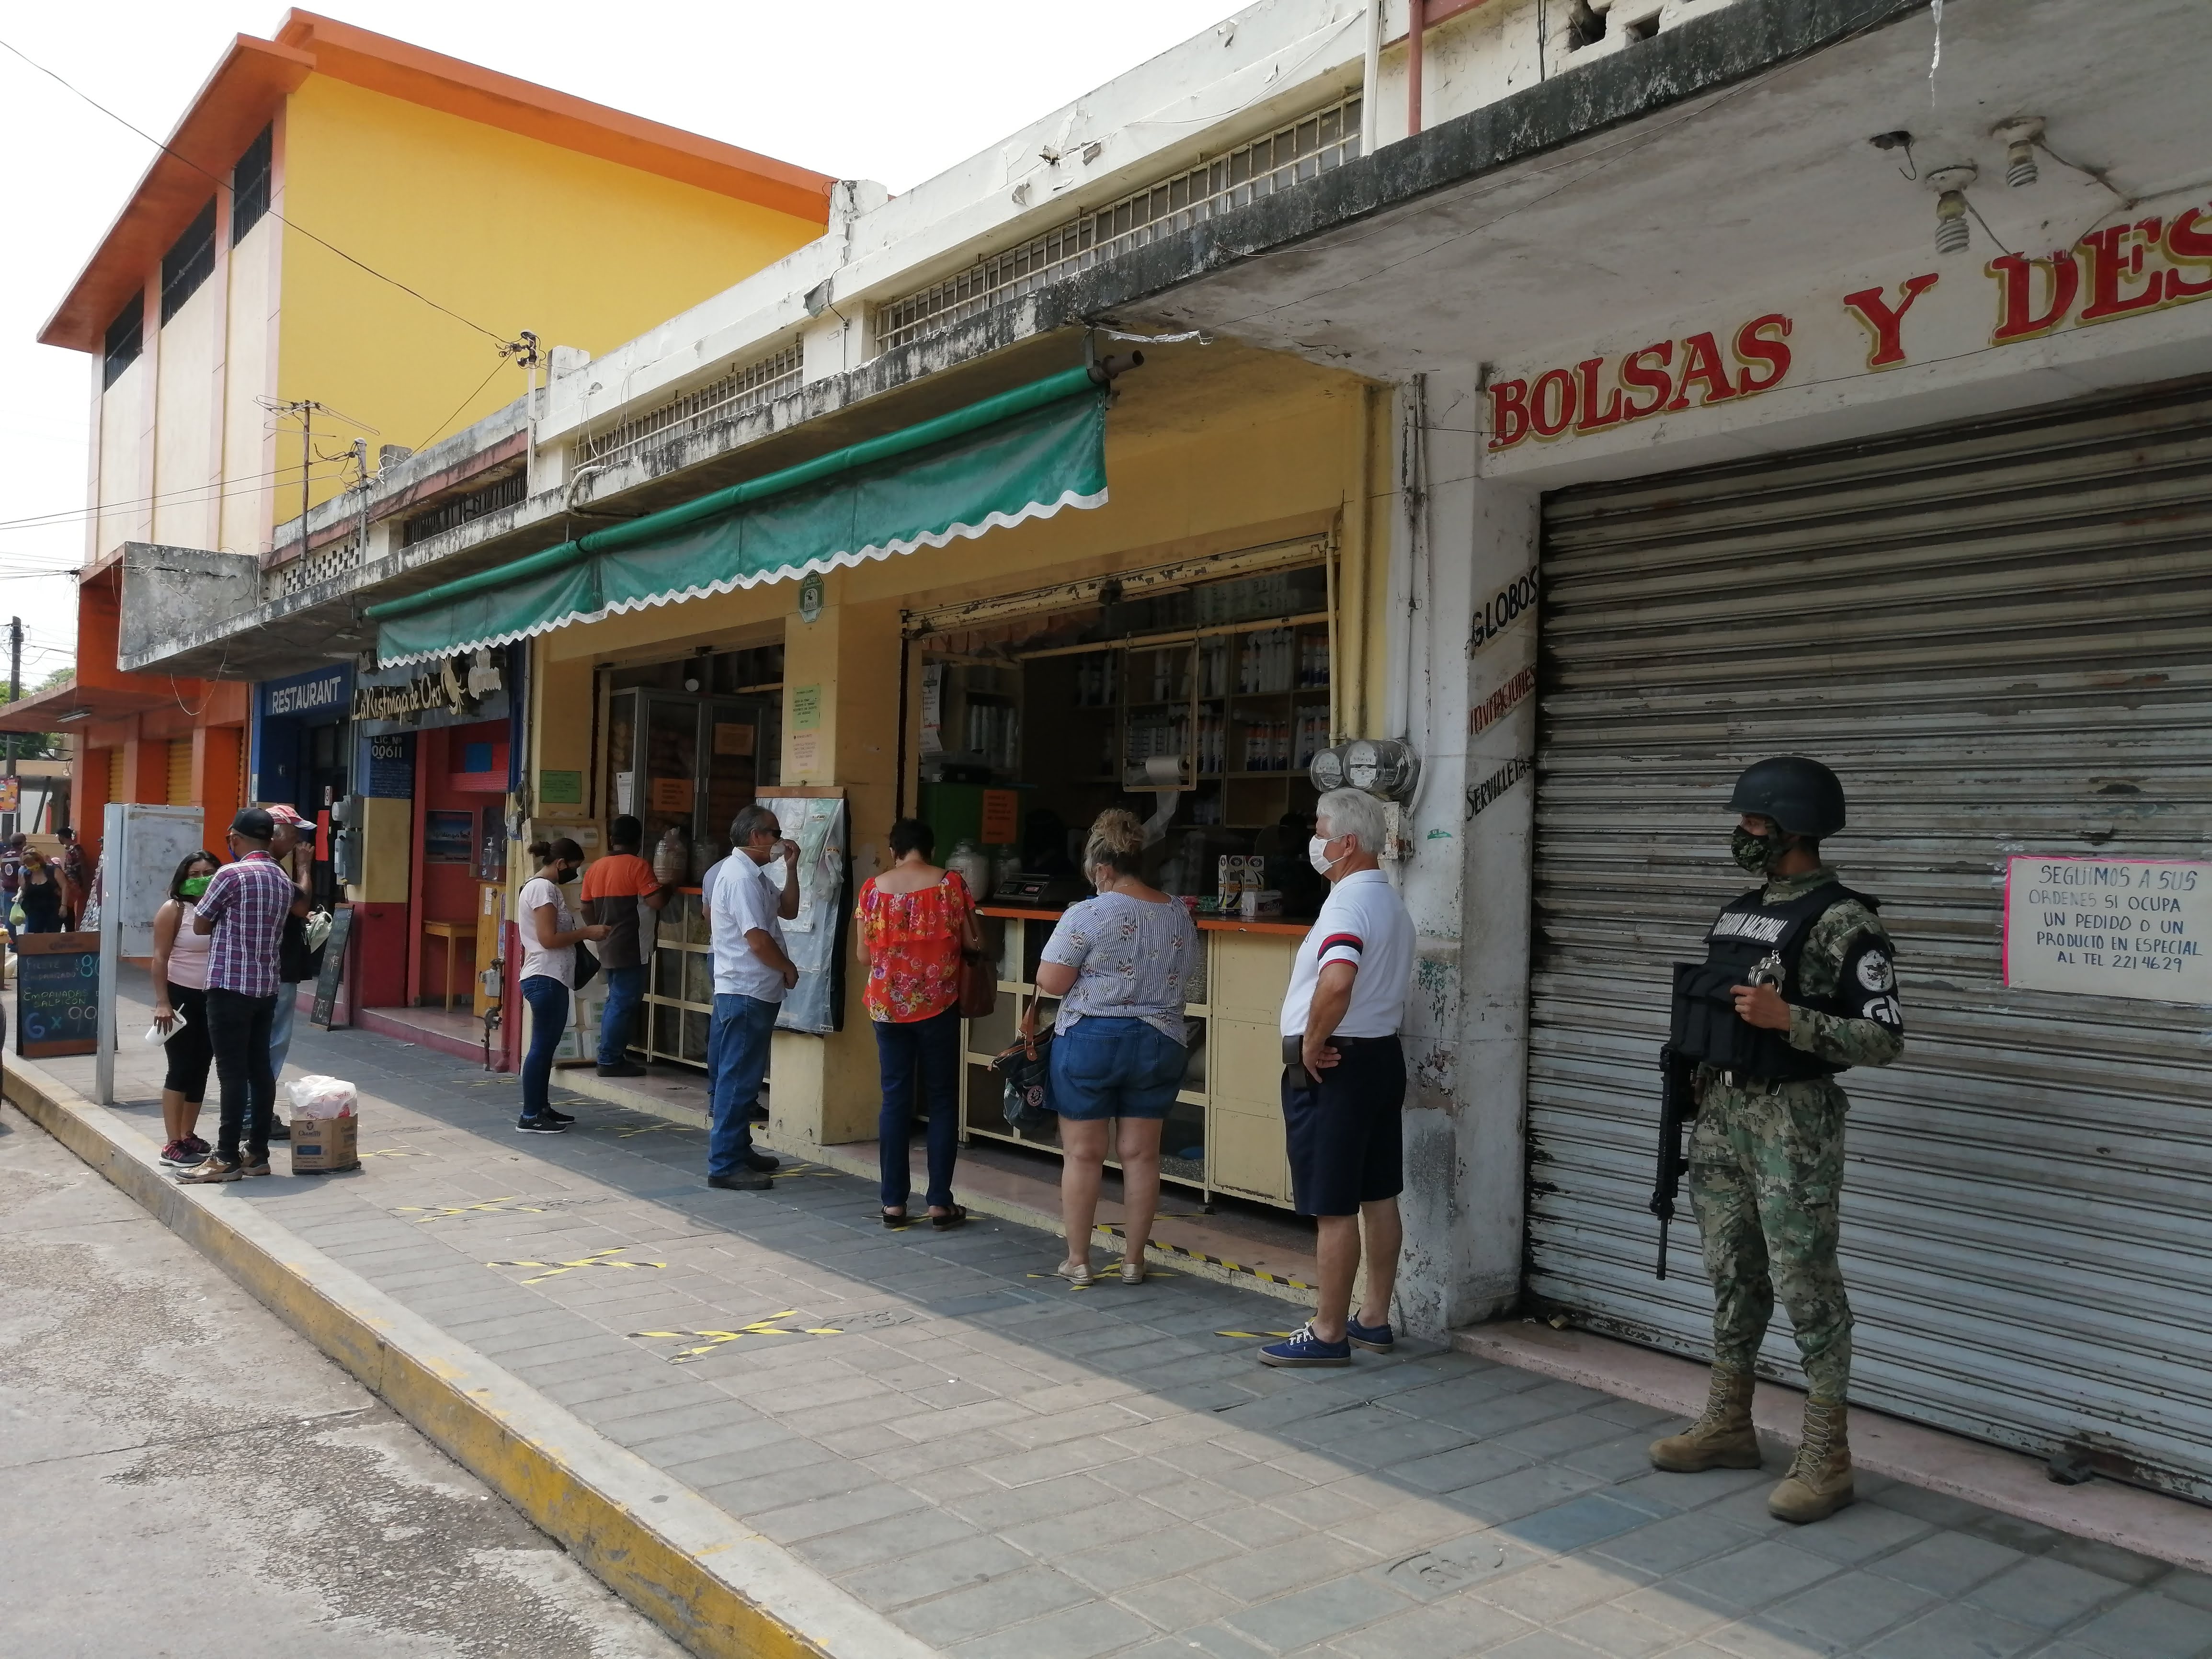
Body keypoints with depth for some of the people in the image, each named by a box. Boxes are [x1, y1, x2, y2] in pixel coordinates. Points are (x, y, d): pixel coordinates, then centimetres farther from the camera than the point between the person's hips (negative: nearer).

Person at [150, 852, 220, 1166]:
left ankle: (188, 1135, 21)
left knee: (201, 1070, 10)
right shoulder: (174, 909, -6)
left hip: (213, 1000, 5)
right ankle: (172, 1145, -1)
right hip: (181, 998, -5)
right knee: (181, 1069, -5)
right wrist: (162, 1002, -16)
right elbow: (160, 958, -9)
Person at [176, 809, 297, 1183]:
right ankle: (257, 1153, 13)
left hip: (231, 985, -7)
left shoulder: (231, 875, -11)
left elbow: (200, 925, -1)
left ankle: (227, 1158, -2)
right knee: (260, 1069, 9)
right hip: (267, 986, 7)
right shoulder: (284, 881, 11)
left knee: (233, 1073, -5)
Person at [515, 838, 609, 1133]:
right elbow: (549, 939, -21)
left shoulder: (541, 886, 17)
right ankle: (530, 1117, -2)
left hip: (548, 978, 11)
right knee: (542, 1046, -6)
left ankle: (541, 1109, 22)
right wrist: (588, 932, -13)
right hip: (546, 979, -11)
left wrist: (583, 932, 10)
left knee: (546, 1046, 15)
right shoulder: (543, 888, -15)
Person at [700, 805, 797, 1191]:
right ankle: (725, 1165, -2)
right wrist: (789, 968, -8)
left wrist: (791, 868, 7)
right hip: (747, 993, -11)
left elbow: (788, 910, 18)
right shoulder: (742, 877, -19)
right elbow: (758, 940, -23)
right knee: (739, 1079, -6)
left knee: (740, 1077, 17)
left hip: (749, 991, 11)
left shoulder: (753, 875, 14)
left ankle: (739, 1149, 26)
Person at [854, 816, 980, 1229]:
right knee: (942, 1100, 6)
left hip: (887, 1006, 2)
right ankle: (940, 1202, 6)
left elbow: (863, 954, 4)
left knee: (895, 1099, 8)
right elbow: (975, 943, -1)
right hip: (938, 1005, -2)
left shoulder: (873, 888, 1)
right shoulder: (951, 883, -5)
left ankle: (894, 1202, 9)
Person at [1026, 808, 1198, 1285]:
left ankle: (1078, 1260, 14)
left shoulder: (1087, 915, -13)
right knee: (1141, 1154, 9)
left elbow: (1051, 982, -13)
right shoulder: (1179, 915, 3)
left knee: (1082, 1153, 6)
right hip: (1159, 1044, 4)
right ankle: (1133, 1260, 17)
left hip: (1089, 1042, -4)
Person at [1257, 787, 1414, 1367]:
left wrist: (1312, 1043, -22)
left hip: (1334, 1066, -10)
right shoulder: (1391, 901, 13)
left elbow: (1336, 983, -37)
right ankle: (1375, 1320, 25)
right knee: (1379, 1197, 15)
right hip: (1382, 1055, 10)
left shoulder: (1349, 904, -19)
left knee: (1335, 1208, -2)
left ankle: (1328, 1334, 6)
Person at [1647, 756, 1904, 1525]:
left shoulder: (1843, 921, -12)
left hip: (1794, 1121, -8)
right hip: (1722, 1114, 8)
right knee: (1733, 1275, 15)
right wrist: (1695, 1088, 15)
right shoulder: (1739, 914, 12)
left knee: (1806, 1285, -2)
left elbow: (1885, 1039, -15)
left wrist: (1789, 1018, -25)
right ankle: (1727, 1425, 26)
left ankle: (1827, 1458, 8)